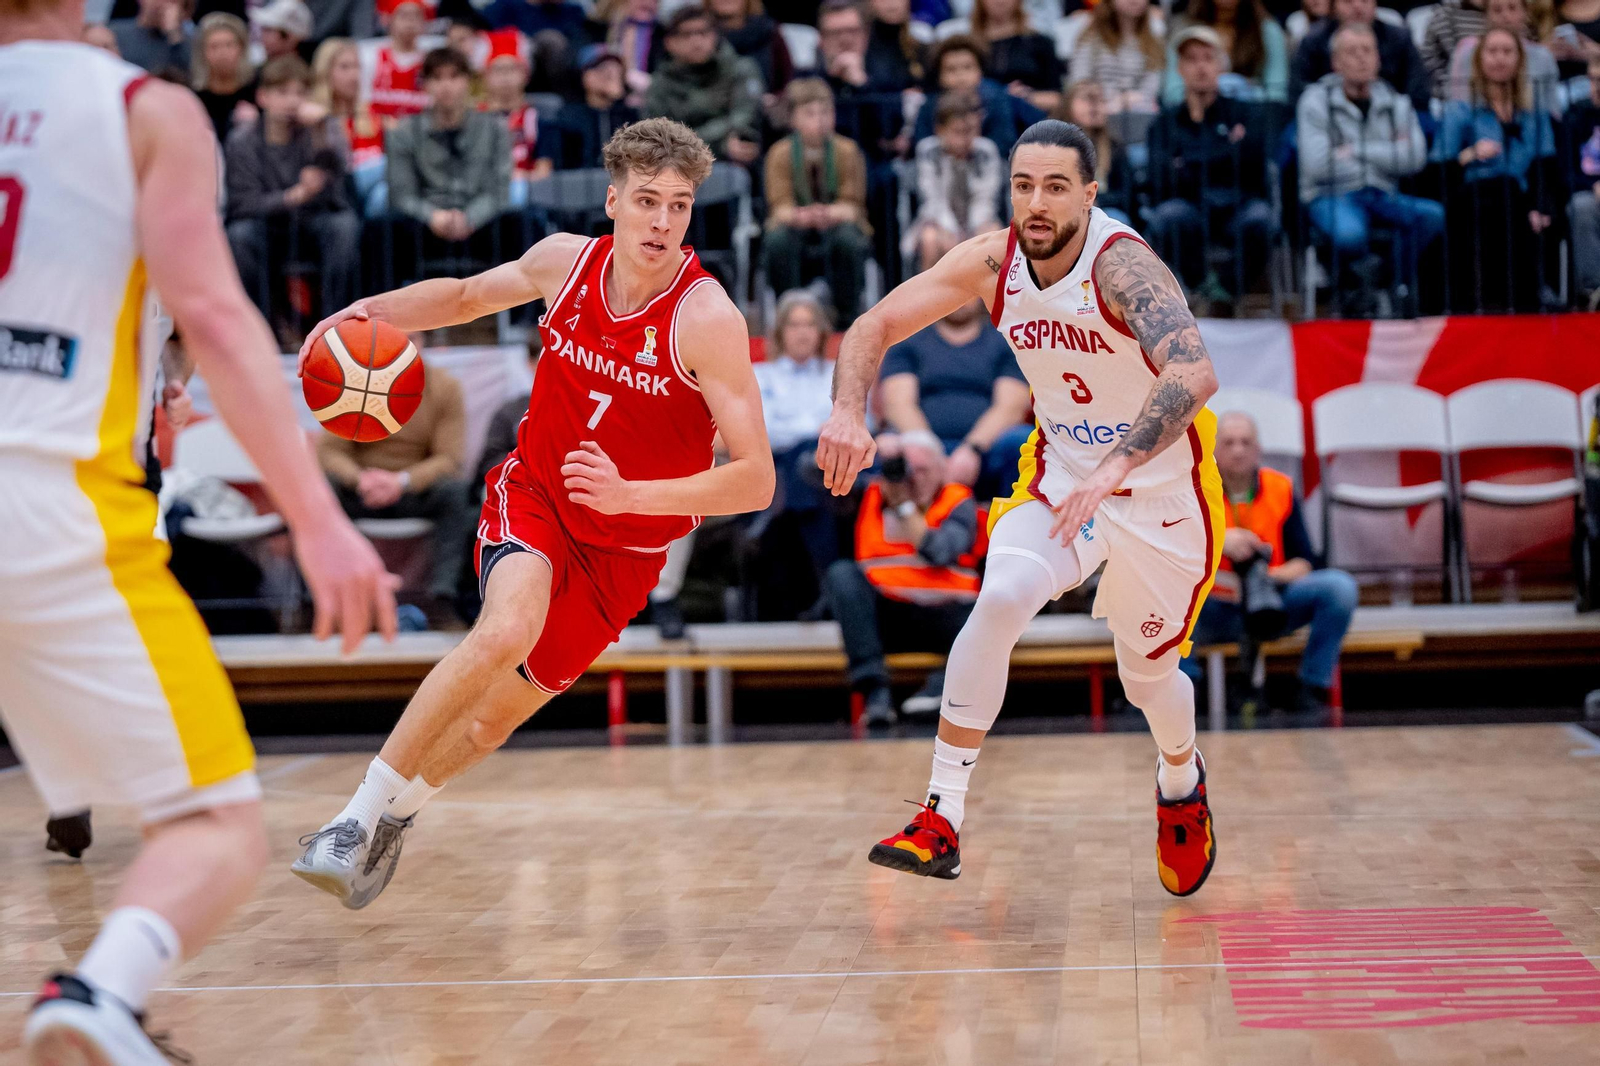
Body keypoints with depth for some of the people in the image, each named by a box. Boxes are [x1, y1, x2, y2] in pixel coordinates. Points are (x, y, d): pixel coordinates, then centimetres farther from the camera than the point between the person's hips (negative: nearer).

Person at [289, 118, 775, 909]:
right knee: (507, 631, -31)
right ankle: (358, 815, -21)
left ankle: (395, 814, 37)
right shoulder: (565, 259, -10)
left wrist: (629, 494, -38)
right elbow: (468, 296, 14)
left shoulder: (708, 321, -23)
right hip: (532, 495, 1)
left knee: (492, 718, 6)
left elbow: (755, 481, -26)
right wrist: (374, 310, -5)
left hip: (623, 546, -1)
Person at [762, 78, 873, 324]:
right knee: (777, 240, -34)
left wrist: (830, 214, -35)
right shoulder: (780, 154, -4)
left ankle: (848, 316, -18)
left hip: (837, 227, 0)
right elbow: (780, 207, -11)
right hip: (798, 230, 0)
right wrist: (798, 216, -37)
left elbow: (851, 206, -11)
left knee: (847, 238, -36)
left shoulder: (846, 151, -5)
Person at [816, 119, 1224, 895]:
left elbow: (1194, 374, -43)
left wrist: (1115, 468, -55)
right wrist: (849, 410, -28)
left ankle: (1180, 784, 48)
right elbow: (877, 324, -8)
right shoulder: (992, 261, -13)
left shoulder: (1120, 264, -29)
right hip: (1059, 478, 3)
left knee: (1148, 675, 12)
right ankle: (941, 822, -21)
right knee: (1000, 599, -25)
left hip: (1161, 491, -3)